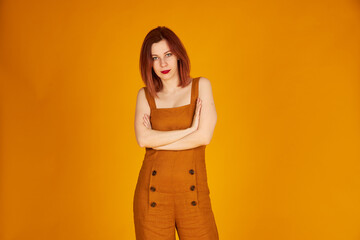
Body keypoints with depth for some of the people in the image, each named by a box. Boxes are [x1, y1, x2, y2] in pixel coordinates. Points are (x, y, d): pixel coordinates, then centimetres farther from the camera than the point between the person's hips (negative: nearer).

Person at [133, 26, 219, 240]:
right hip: (153, 190, 1)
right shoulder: (145, 95, 7)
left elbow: (204, 136, -9)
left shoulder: (201, 86, 4)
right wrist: (189, 129, -11)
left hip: (192, 190, -1)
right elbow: (143, 139, -10)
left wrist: (157, 140, -6)